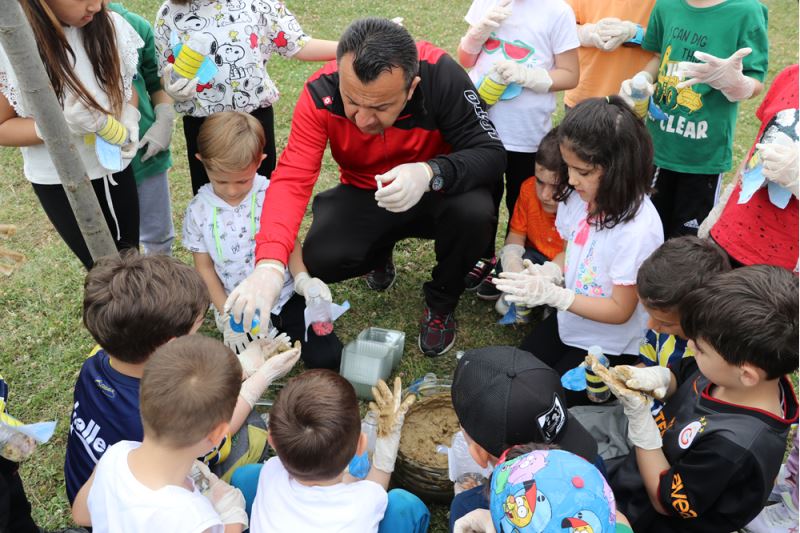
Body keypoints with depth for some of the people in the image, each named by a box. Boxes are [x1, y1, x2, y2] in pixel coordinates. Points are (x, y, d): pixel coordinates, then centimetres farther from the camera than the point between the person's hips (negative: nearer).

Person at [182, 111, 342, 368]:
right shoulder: (198, 211, -5)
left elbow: (290, 243, 0)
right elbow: (204, 267, 2)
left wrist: (302, 278, -19)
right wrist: (228, 316, -6)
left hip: (286, 296, 0)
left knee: (327, 358, -12)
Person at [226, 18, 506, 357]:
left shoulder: (441, 76, -29)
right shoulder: (320, 94, -25)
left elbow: (492, 153, -24)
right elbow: (291, 179, -29)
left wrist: (431, 173, -45)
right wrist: (269, 263, -45)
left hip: (435, 191, -1)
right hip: (364, 196, 1)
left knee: (474, 213, -32)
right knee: (319, 260, -23)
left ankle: (441, 303, 0)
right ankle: (380, 252, 15)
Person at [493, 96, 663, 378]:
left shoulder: (638, 229, -31)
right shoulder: (580, 195, -12)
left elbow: (620, 310, -23)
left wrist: (553, 294, -31)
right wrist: (550, 271, -15)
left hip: (610, 343, -6)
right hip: (570, 320, 6)